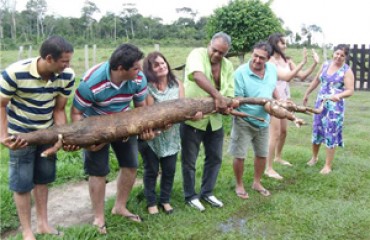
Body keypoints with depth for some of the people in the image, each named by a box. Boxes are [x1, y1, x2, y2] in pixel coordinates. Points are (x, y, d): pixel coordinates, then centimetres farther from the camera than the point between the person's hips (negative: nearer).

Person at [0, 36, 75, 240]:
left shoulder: (67, 76, -18)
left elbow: (59, 109, -7)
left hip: (48, 133, 4)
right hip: (21, 135, -4)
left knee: (43, 178, 16)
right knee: (22, 183, 4)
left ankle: (43, 223, 32)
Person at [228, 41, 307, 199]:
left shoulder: (271, 68, -4)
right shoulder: (241, 72, -21)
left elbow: (273, 89, 15)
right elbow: (237, 99, -19)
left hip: (263, 121, 6)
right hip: (244, 121, -5)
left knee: (262, 154, 16)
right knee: (239, 156, 1)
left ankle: (257, 182, 36)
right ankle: (239, 185, 22)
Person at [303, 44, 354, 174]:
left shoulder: (347, 71, -10)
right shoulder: (326, 64, 5)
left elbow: (350, 90, -18)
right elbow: (316, 80, 18)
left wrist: (339, 95, -37)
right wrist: (307, 94, 23)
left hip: (335, 106, -5)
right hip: (320, 103, 5)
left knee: (331, 134, -1)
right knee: (317, 130, 14)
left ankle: (328, 166, 9)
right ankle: (314, 157, 35)